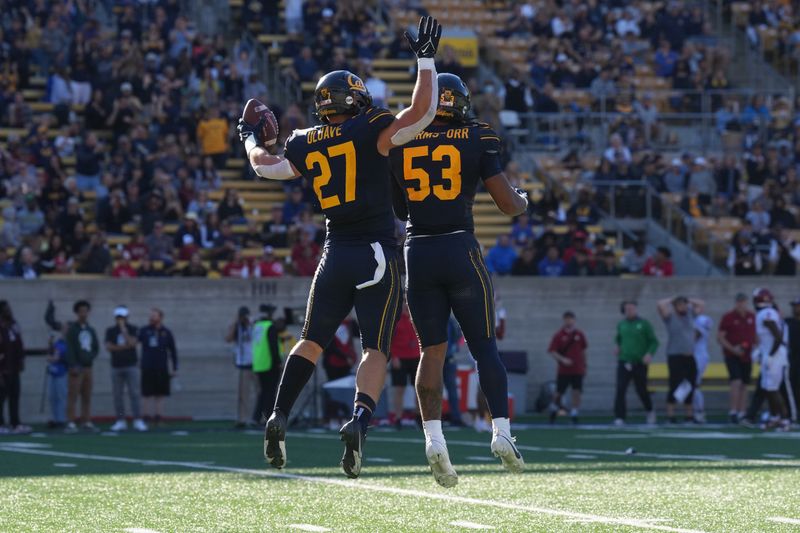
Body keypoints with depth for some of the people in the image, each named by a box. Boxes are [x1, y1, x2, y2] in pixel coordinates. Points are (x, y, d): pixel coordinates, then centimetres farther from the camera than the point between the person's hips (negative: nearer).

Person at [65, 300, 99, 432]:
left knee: (87, 397, 7)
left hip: (87, 367, 6)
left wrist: (91, 358, 1)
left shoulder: (91, 330, 16)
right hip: (77, 367, -6)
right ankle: (71, 423, -13)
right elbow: (70, 348, -8)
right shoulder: (72, 329, -1)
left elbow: (96, 347, 20)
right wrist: (73, 366, -16)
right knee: (73, 396, -10)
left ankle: (86, 422, 10)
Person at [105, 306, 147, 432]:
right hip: (116, 367, 2)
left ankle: (138, 421, -8)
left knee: (134, 394, -7)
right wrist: (125, 347, -12)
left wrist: (123, 329, -12)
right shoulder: (110, 331, 8)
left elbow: (132, 343, -14)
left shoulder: (132, 329, 4)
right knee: (117, 395, 1)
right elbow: (109, 347, -6)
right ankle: (120, 421, 4)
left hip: (131, 366, -2)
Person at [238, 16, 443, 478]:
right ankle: (359, 421, -26)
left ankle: (279, 418, 2)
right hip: (376, 253, -4)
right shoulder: (371, 131, -7)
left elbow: (265, 165, 22)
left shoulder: (306, 144, 7)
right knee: (376, 348, -4)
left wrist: (251, 139, 43)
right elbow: (422, 113, -16)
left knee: (313, 341, 16)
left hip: (335, 254, 4)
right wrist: (426, 59, -7)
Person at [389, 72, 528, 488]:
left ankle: (433, 437, -8)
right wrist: (525, 200, 20)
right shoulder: (478, 139, 0)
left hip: (417, 252, 2)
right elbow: (508, 204, -1)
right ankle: (501, 430, -2)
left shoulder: (398, 143, 7)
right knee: (484, 344, 8)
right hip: (460, 248, -2)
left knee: (432, 349, 7)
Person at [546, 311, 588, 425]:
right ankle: (554, 410, 30)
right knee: (559, 393, 5)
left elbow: (583, 350, 14)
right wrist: (562, 359, -20)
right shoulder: (559, 335, -3)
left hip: (577, 370, 1)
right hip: (563, 371, -1)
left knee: (577, 392, -7)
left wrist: (584, 366, 14)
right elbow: (551, 351, -6)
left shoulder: (579, 334, 4)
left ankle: (574, 415, -2)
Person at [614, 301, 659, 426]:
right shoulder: (621, 325, 9)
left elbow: (654, 342, -1)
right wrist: (618, 346, 9)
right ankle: (619, 418, -13)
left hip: (639, 363, -2)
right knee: (620, 390, -12)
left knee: (641, 391, 8)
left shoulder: (644, 324, -2)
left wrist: (650, 354, -17)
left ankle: (650, 411, 37)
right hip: (624, 363, 2)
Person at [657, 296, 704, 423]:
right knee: (675, 385, -9)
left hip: (690, 356, 6)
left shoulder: (690, 314, 13)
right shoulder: (670, 317, -2)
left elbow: (700, 303, 23)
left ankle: (689, 415, 13)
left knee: (690, 386, 5)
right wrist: (672, 300, -1)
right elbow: (660, 305, -16)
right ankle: (670, 415, -6)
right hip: (675, 356, -6)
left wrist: (688, 301, 13)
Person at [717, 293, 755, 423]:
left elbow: (755, 335, 19)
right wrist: (733, 349, -17)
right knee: (736, 382, -18)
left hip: (747, 356, 5)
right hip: (732, 356, -5)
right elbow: (720, 337, -7)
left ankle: (741, 413, 13)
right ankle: (733, 412, -17)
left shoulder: (751, 317, 7)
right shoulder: (728, 317, -7)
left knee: (744, 385, 7)